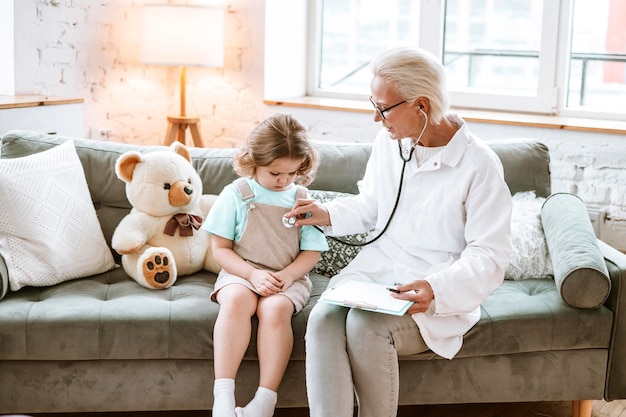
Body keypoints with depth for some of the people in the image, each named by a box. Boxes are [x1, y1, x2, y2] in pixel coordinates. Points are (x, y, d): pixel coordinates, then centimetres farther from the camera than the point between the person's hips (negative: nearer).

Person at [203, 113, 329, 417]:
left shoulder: (302, 199, 6)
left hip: (288, 278, 1)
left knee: (276, 309, -33)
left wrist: (287, 275, -15)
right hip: (241, 273, -1)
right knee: (236, 301, -34)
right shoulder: (236, 194, 1)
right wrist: (253, 274, -16)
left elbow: (311, 253, 5)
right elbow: (220, 249, 0)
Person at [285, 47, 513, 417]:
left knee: (364, 324, -32)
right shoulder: (389, 141, 5)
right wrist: (328, 214, 1)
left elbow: (489, 255, -13)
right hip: (375, 270, 5)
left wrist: (437, 289, -30)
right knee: (323, 318, -26)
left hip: (438, 296, -5)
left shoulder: (479, 164, -13)